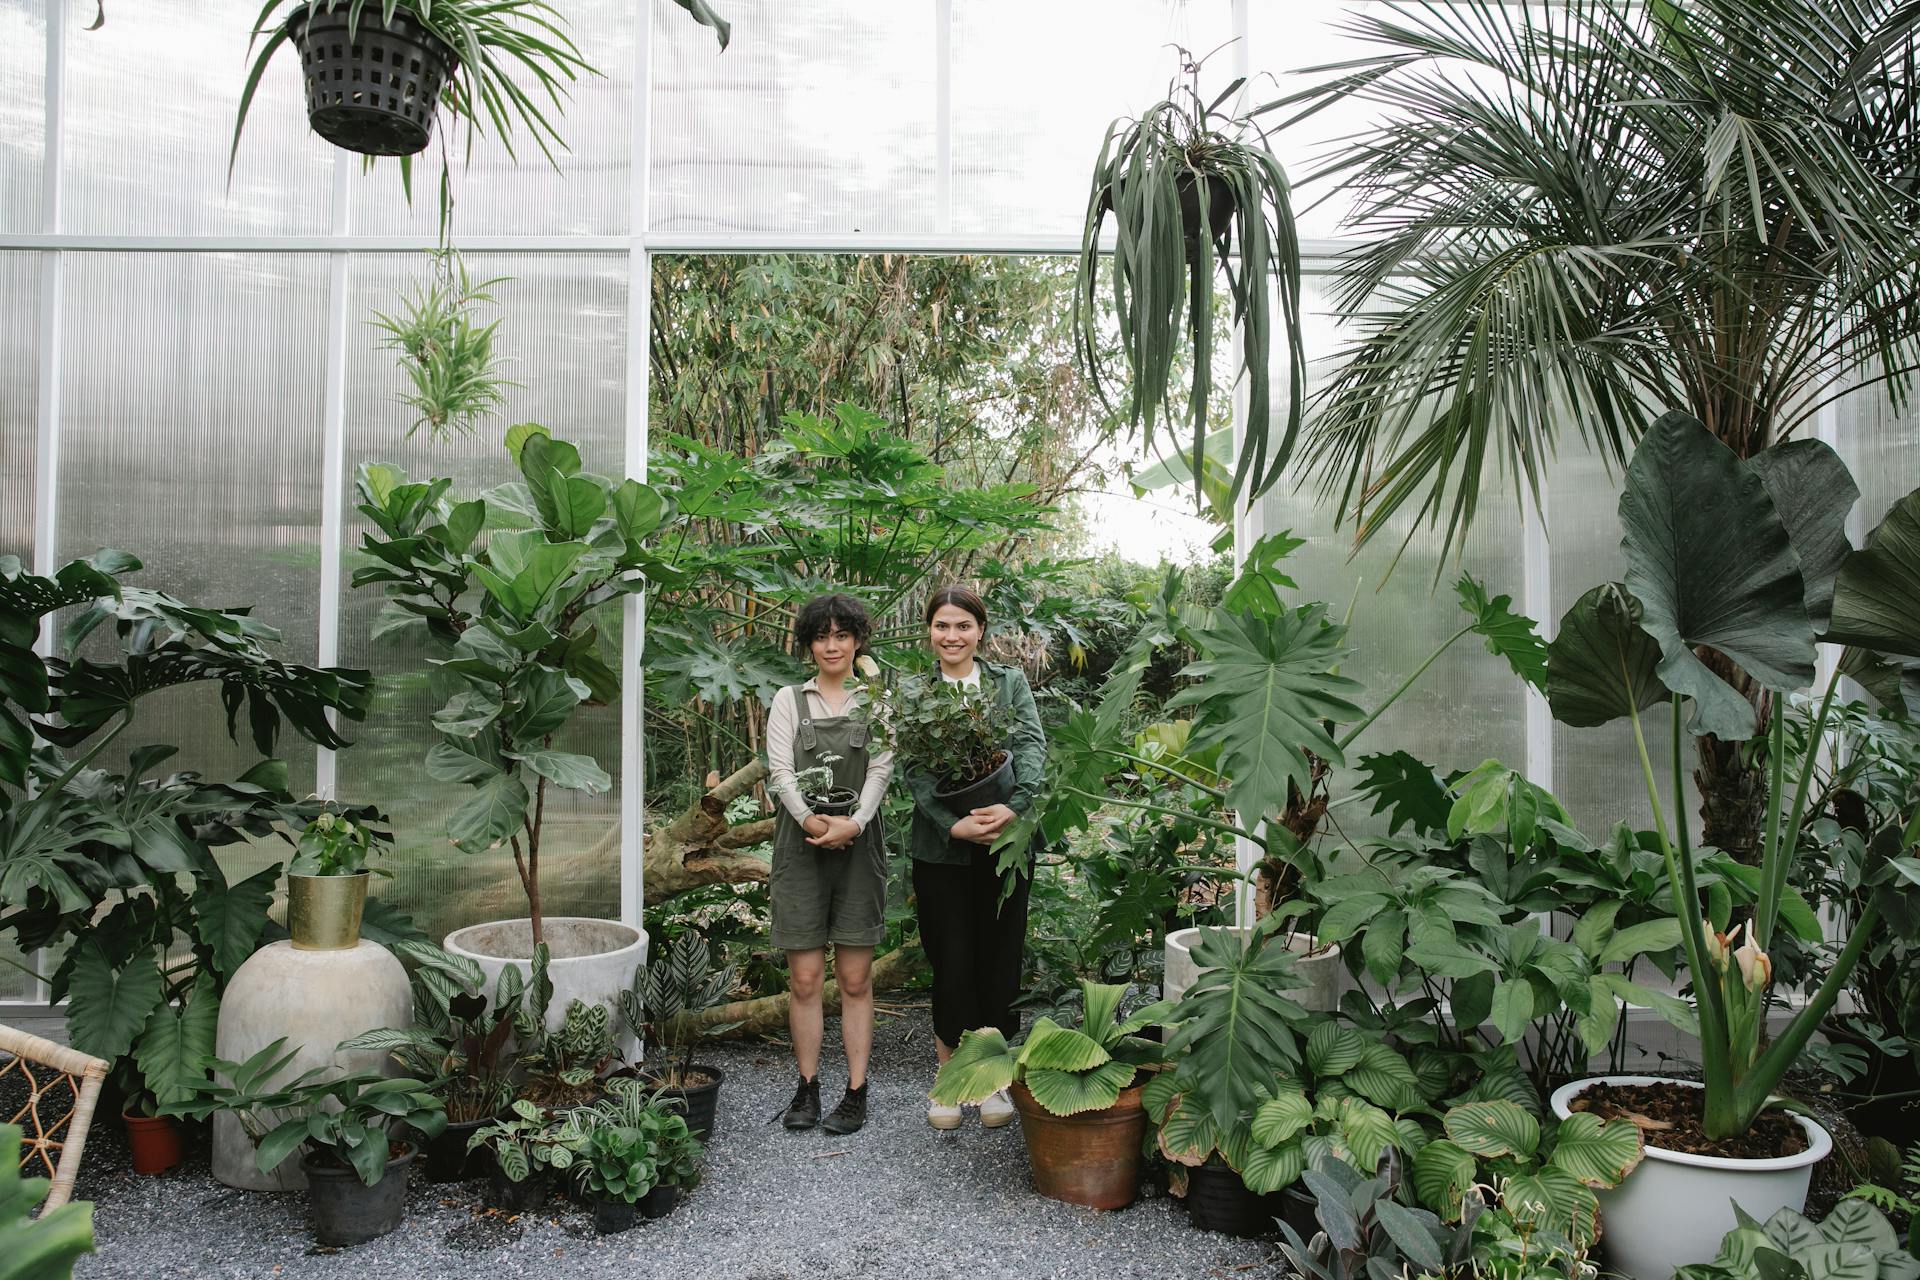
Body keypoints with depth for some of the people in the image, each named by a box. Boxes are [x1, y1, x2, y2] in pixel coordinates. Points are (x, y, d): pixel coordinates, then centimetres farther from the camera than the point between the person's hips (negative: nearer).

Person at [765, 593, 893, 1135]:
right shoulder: (789, 700, 8)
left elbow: (881, 770, -1)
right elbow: (781, 770, -1)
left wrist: (853, 823, -17)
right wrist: (809, 818, -18)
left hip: (858, 847, 0)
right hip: (801, 846, 0)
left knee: (855, 978, 3)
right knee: (805, 978, 3)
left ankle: (857, 1092, 11)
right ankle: (807, 1087, 15)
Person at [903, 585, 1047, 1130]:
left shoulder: (1011, 682, 7)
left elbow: (1032, 744, -6)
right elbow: (914, 769, -5)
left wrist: (1014, 805, -23)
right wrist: (953, 824, -20)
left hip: (1005, 841, 1)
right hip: (941, 845, -1)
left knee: (1000, 958, 7)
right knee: (951, 961, 3)